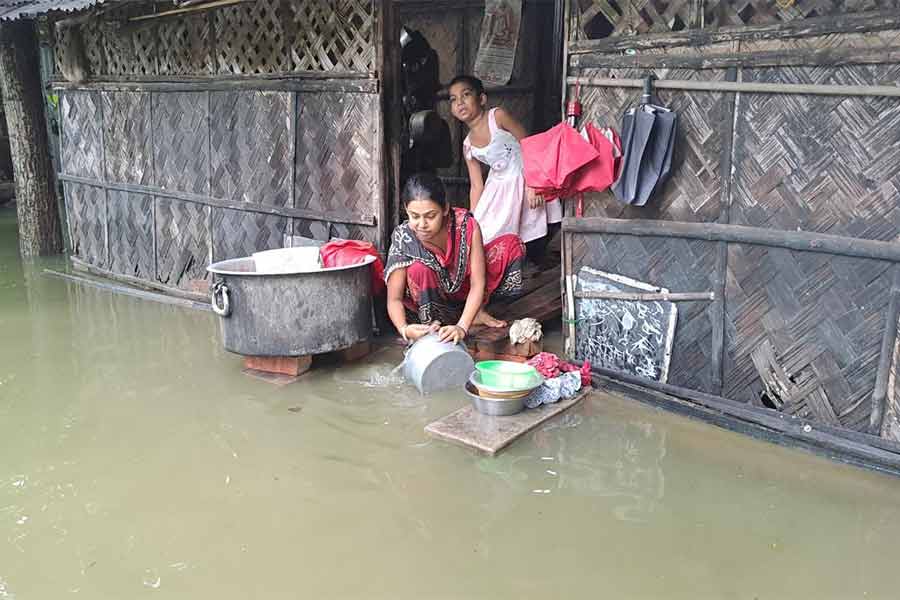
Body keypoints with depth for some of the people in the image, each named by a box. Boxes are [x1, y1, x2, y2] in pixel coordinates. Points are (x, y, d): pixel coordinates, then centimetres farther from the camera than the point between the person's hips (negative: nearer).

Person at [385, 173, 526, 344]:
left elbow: (477, 284, -28)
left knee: (512, 244, -15)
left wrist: (462, 327, -42)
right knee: (419, 269, -37)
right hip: (429, 297, -2)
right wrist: (404, 329, -48)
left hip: (462, 288, 3)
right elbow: (394, 299, -27)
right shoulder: (403, 238, -30)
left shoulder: (466, 224, -28)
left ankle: (476, 311, -4)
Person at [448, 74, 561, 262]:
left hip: (524, 182, -5)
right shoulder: (468, 146, 4)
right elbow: (476, 186, 8)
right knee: (481, 235, 1)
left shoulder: (498, 116, -11)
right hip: (498, 188, 5)